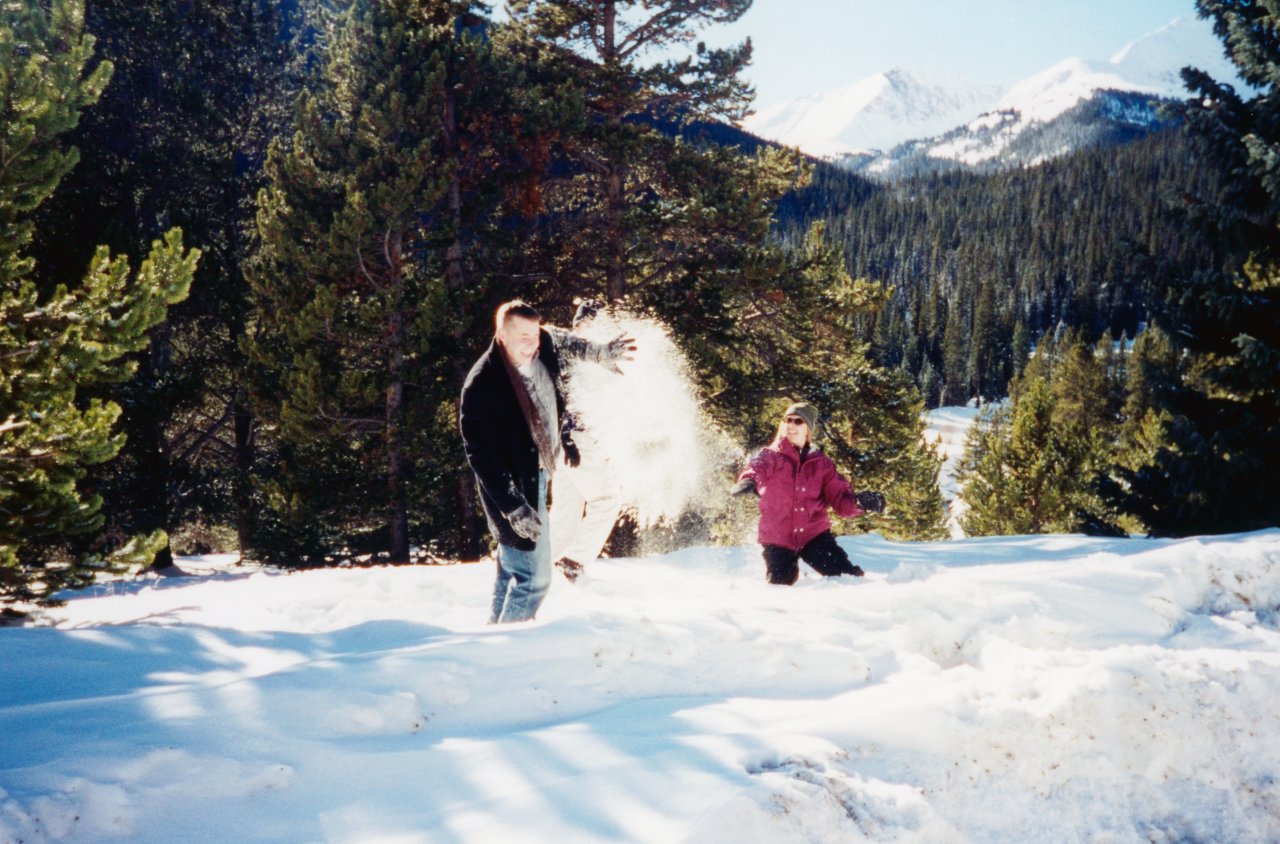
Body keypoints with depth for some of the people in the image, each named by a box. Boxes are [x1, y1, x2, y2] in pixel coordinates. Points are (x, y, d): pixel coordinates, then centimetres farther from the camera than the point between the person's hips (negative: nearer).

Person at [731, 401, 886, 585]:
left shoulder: (822, 463, 8)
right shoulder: (770, 457, -1)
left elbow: (839, 497, 2)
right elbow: (757, 467, -24)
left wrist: (859, 501, -22)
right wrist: (749, 480, -50)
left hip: (814, 534, 1)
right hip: (778, 540, -1)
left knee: (849, 576, -14)